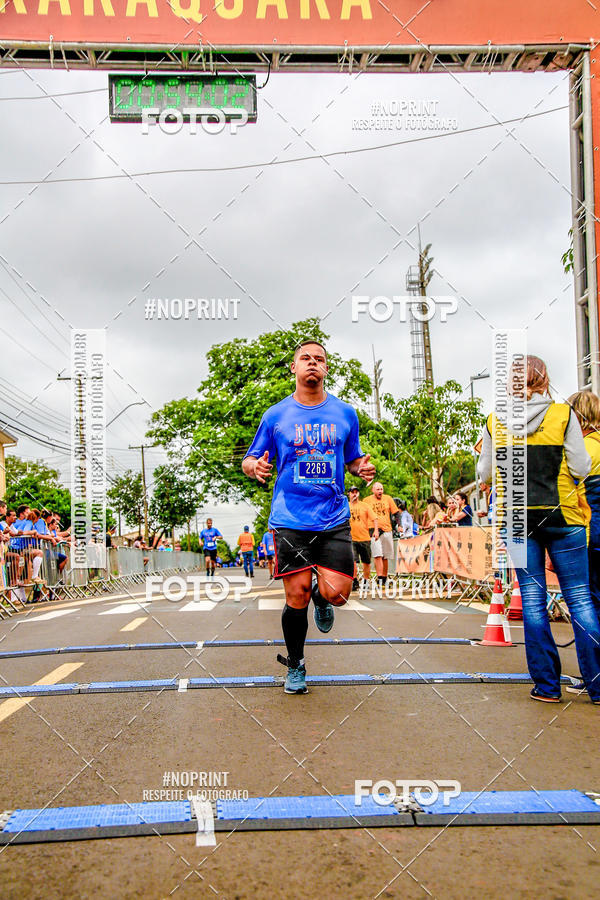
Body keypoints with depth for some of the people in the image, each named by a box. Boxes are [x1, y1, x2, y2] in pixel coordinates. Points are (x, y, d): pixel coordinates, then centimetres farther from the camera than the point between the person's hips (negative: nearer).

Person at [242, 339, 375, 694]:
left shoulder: (346, 413, 8)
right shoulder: (276, 415, 4)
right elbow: (250, 459, 10)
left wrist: (362, 468, -4)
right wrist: (256, 467, -13)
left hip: (334, 518, 1)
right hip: (290, 519, -1)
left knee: (337, 593, -10)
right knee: (296, 597, 0)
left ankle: (321, 597, 30)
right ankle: (295, 666, 24)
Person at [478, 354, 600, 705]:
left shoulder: (495, 422, -1)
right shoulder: (563, 414, -6)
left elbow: (485, 473, 4)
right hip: (561, 517, -1)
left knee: (532, 598, 8)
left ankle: (547, 685, 12)